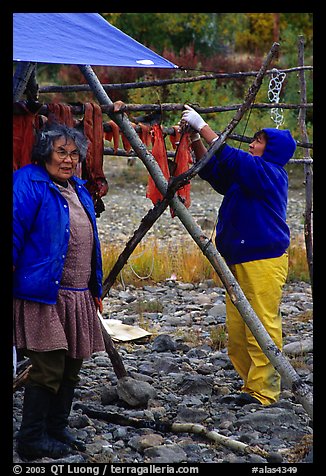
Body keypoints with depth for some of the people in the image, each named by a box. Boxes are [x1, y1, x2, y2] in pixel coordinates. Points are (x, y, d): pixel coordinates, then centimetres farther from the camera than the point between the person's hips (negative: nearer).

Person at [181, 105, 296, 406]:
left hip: (263, 260, -10)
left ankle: (263, 391, -4)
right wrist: (196, 140, 9)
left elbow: (230, 158, -19)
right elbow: (211, 170, 23)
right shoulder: (246, 175, 17)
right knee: (237, 330, 10)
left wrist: (202, 126, -12)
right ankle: (252, 386, 18)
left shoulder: (268, 172, -9)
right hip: (238, 261, 10)